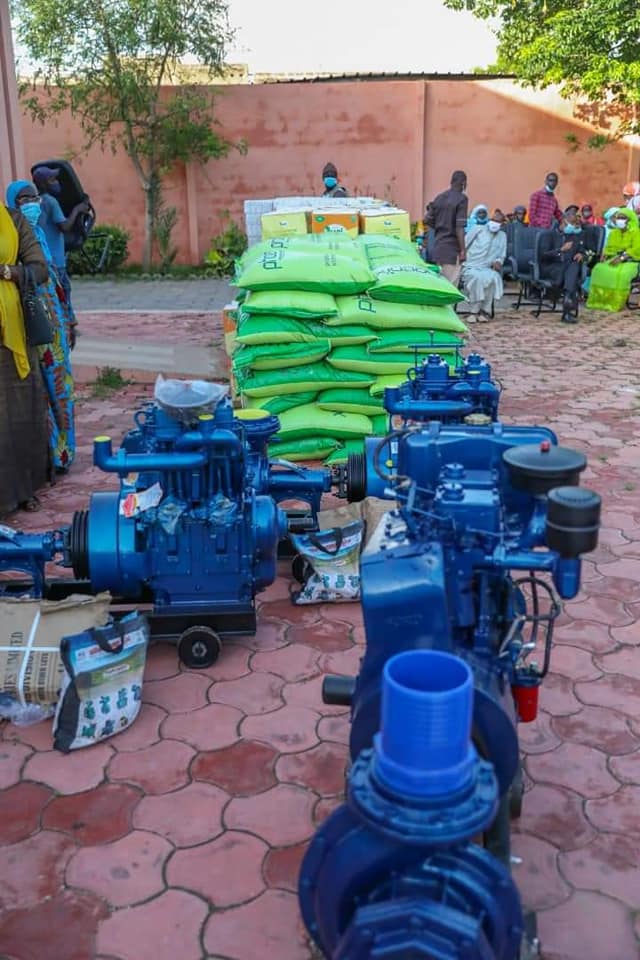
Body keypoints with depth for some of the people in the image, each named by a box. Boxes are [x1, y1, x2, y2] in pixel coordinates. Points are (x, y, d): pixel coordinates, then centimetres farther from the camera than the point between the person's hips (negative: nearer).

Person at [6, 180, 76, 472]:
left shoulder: (38, 232, 14)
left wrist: (68, 321, 19)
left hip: (55, 322, 8)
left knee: (59, 385, 13)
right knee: (42, 388, -3)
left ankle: (61, 451, 25)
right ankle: (49, 455, 7)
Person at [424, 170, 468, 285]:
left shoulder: (439, 197, 9)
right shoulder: (461, 199, -11)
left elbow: (427, 220, 11)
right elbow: (460, 227, -17)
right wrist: (462, 250, -15)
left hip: (438, 245, 7)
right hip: (452, 248, -7)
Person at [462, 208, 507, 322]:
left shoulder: (502, 236, 17)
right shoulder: (478, 229, 7)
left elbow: (502, 255, 19)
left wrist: (498, 262, -4)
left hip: (488, 269, 2)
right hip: (471, 267, -2)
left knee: (492, 277, -35)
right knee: (477, 277, -39)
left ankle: (484, 311, -25)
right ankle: (473, 311, -28)